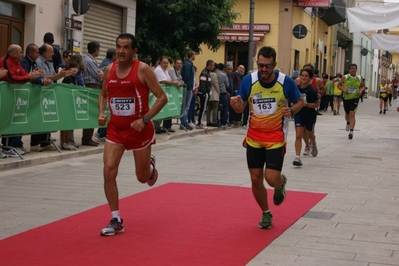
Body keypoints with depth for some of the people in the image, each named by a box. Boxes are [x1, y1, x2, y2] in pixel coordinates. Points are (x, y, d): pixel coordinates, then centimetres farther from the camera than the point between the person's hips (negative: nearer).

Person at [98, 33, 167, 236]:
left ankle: (150, 166, 50)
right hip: (115, 129, 4)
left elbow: (162, 97, -13)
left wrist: (144, 119, -23)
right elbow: (103, 94, 18)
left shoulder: (143, 69, -14)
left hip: (139, 130, -4)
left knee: (142, 177, 10)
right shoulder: (109, 69, 1)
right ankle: (116, 221, 0)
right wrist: (101, 113, -2)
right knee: (109, 172, -11)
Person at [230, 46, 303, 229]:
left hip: (276, 139, -2)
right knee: (256, 179, 3)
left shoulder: (286, 82, -12)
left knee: (271, 178, -12)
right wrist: (236, 104, -24)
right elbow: (240, 109, 0)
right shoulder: (248, 80, -8)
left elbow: (299, 102, 3)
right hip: (254, 138, 2)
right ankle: (265, 213, 26)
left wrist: (292, 111, -19)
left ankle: (281, 183, 27)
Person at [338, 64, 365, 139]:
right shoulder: (345, 77, -4)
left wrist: (361, 90, -6)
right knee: (347, 114, 16)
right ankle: (348, 122, 52)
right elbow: (339, 85, 3)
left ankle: (351, 131, -17)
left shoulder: (359, 78, 1)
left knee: (352, 114, -15)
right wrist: (343, 89, -16)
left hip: (355, 98, -1)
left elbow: (363, 86, 15)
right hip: (346, 98, 1)